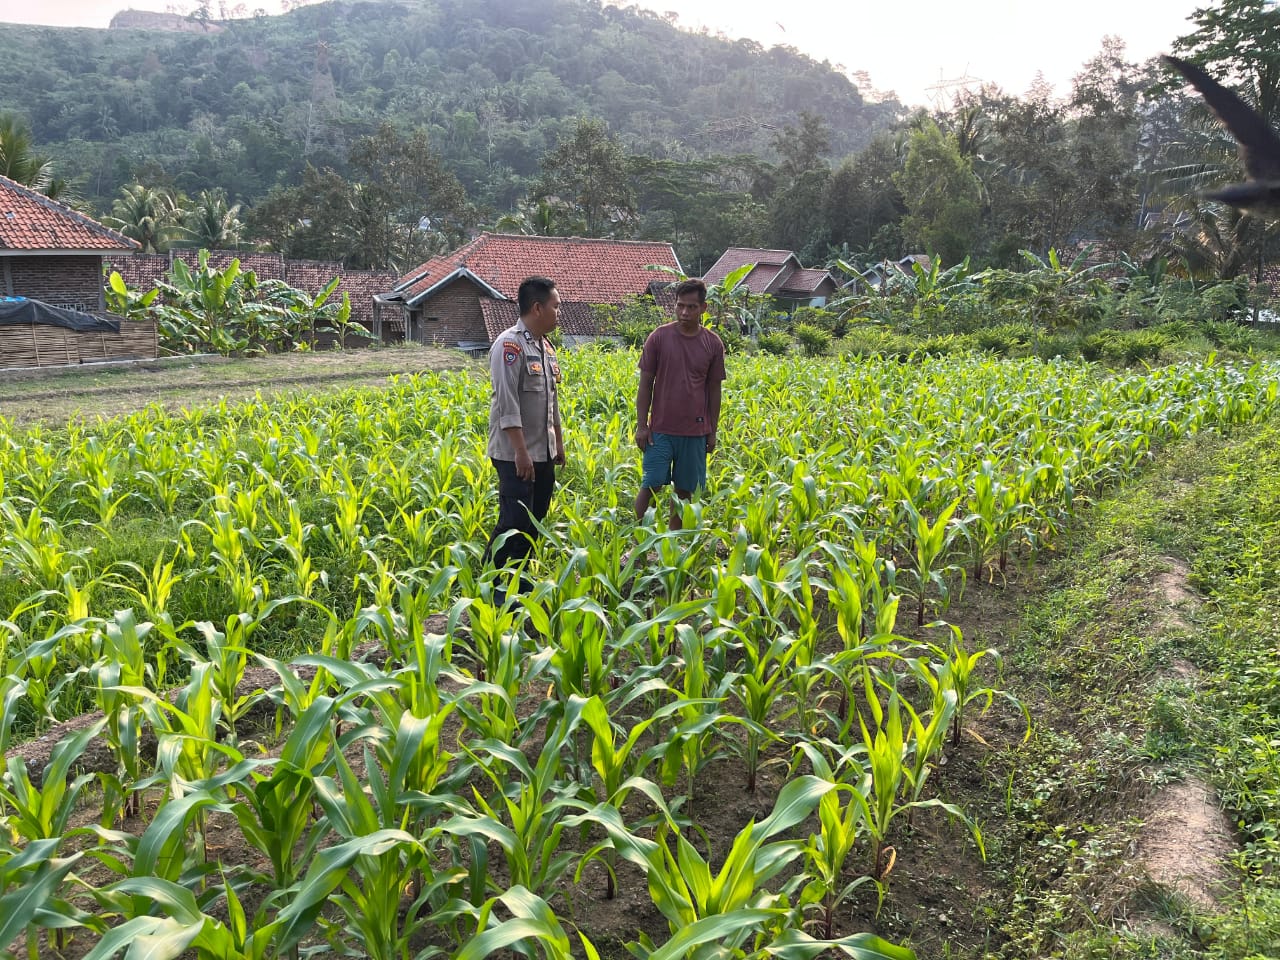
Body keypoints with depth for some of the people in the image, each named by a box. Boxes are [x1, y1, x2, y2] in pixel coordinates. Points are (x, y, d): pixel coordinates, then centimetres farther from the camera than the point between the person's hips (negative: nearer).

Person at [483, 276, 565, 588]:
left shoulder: (546, 346, 14)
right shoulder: (510, 345, -15)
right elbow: (507, 402, -21)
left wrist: (559, 442, 21)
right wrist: (521, 451, -24)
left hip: (544, 454, 9)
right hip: (516, 455, -9)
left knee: (534, 520, 13)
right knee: (514, 523, -8)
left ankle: (520, 580, 25)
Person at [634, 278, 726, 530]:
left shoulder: (713, 344, 3)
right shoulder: (659, 337, -2)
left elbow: (714, 390, 8)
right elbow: (645, 384, 1)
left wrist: (713, 432, 9)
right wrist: (641, 425, -3)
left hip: (695, 433, 2)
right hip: (661, 430, -2)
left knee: (684, 490, 8)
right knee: (651, 486, -4)